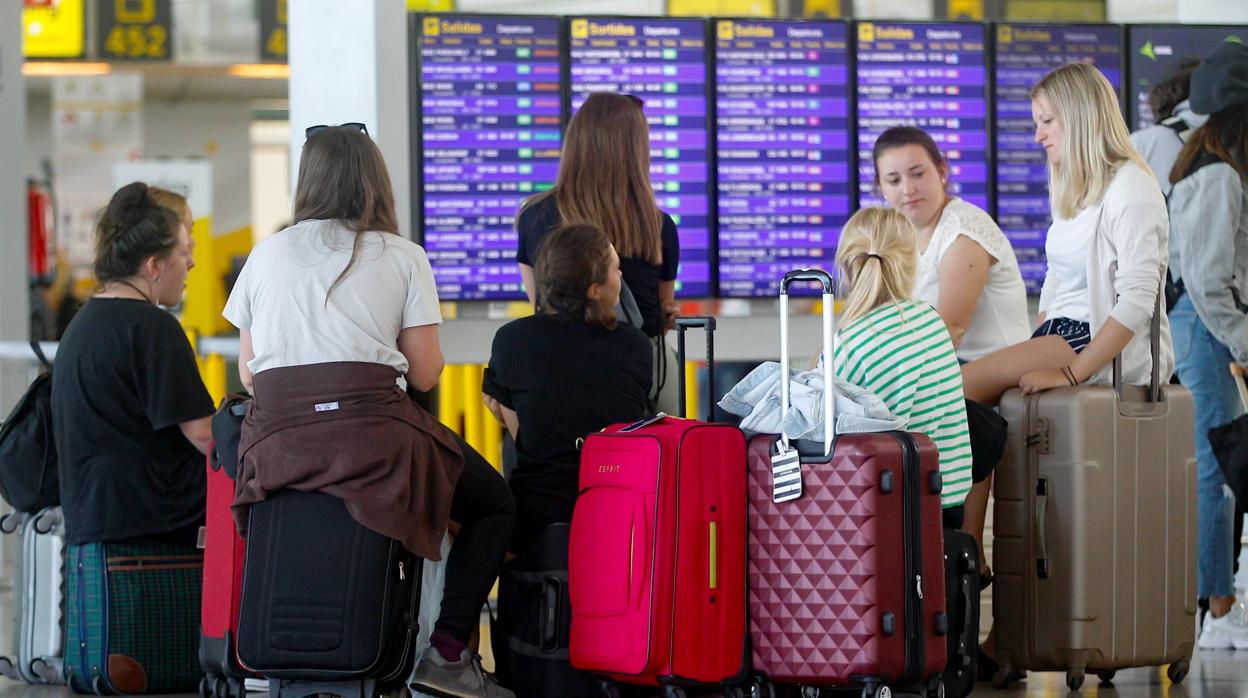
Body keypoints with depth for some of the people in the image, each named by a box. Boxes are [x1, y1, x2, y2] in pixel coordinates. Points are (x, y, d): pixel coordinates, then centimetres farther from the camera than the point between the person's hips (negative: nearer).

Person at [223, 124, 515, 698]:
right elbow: (425, 375, 5)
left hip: (276, 439, 3)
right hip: (371, 431, -3)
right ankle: (448, 651, 4)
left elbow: (248, 373, 16)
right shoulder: (402, 257, 8)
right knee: (494, 504, 17)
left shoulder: (266, 255, 15)